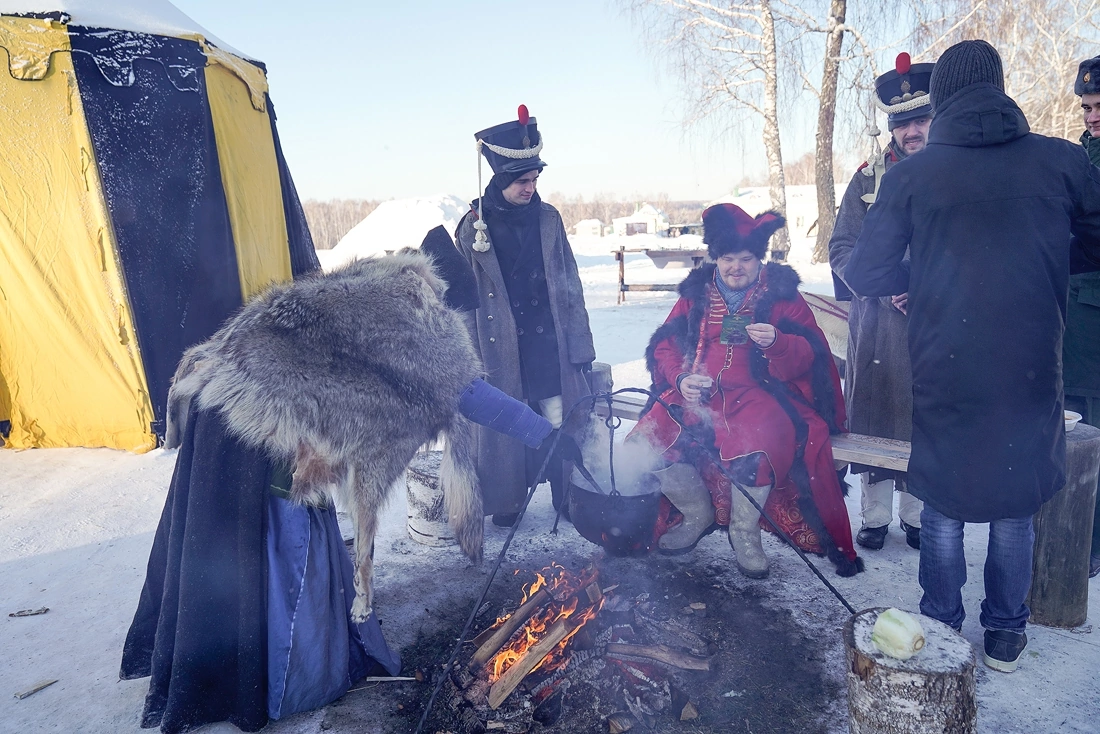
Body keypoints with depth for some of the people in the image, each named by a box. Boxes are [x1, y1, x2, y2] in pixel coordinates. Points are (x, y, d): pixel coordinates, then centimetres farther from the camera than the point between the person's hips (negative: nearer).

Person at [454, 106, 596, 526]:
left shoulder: (548, 219, 5)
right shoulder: (474, 227, -2)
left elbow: (570, 288, 7)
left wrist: (581, 347, 3)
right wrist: (473, 359, -3)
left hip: (551, 345, 2)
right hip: (502, 349, -2)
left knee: (562, 423, 4)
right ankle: (507, 502, 22)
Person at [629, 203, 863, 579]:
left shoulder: (781, 295, 5)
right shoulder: (696, 294, 13)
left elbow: (806, 358, -3)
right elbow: (665, 346, 10)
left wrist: (777, 343, -25)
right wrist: (681, 379, -10)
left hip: (760, 395, -3)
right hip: (696, 396, 4)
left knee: (755, 451, -35)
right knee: (646, 443, -17)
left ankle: (745, 533, -2)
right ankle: (698, 513, 11)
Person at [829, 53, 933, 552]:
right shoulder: (869, 178, 6)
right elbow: (841, 248, 2)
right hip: (876, 321, 1)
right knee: (872, 415, 5)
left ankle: (917, 515, 23)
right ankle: (875, 515, 20)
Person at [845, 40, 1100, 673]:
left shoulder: (910, 175, -4)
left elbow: (865, 275, -2)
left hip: (944, 370, 0)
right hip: (1031, 369, 1)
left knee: (944, 505, 15)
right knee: (1016, 504, 17)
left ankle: (942, 632, 28)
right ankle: (1006, 635, 30)